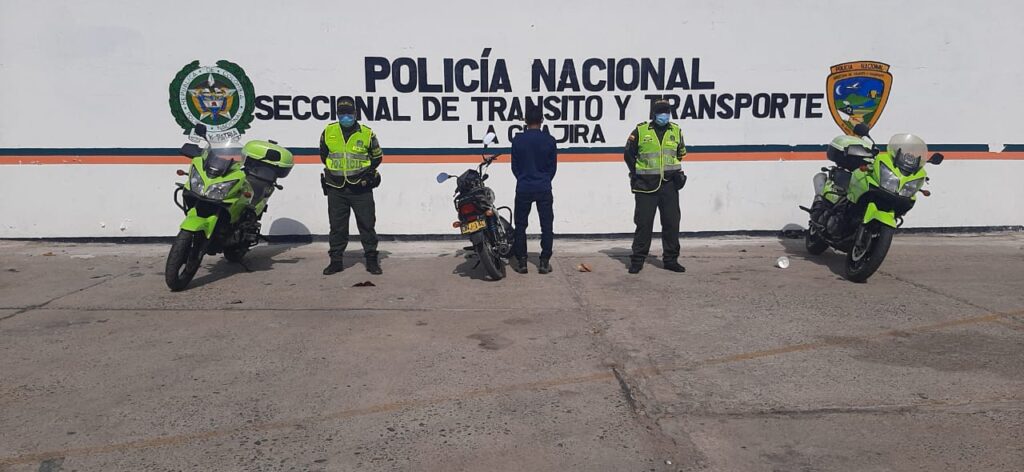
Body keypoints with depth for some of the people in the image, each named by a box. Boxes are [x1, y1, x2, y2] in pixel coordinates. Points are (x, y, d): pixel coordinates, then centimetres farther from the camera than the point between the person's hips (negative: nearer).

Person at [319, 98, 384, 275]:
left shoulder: (367, 133, 1)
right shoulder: (328, 132, 5)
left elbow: (377, 157, 12)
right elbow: (323, 155, 20)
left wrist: (366, 171, 3)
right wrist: (335, 169, 12)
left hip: (361, 188, -1)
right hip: (336, 189, 2)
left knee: (367, 224, 2)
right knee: (337, 227, 7)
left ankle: (372, 260, 12)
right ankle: (336, 261, 17)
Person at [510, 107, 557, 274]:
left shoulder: (518, 140, -5)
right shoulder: (549, 140, -5)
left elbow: (514, 166, 3)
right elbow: (553, 166, 3)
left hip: (523, 189, 0)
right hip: (544, 189, 0)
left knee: (520, 225, 9)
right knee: (546, 225, 8)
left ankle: (521, 262, 9)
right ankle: (544, 262, 7)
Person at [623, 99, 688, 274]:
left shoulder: (676, 131, 8)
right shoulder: (640, 131, -2)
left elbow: (680, 153, 23)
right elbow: (628, 154, 7)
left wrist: (674, 171, 12)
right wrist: (637, 174, 3)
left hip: (669, 184, 3)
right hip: (646, 185, -3)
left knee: (671, 222, 5)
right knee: (643, 223, -1)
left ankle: (671, 259, 16)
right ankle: (637, 260, 9)